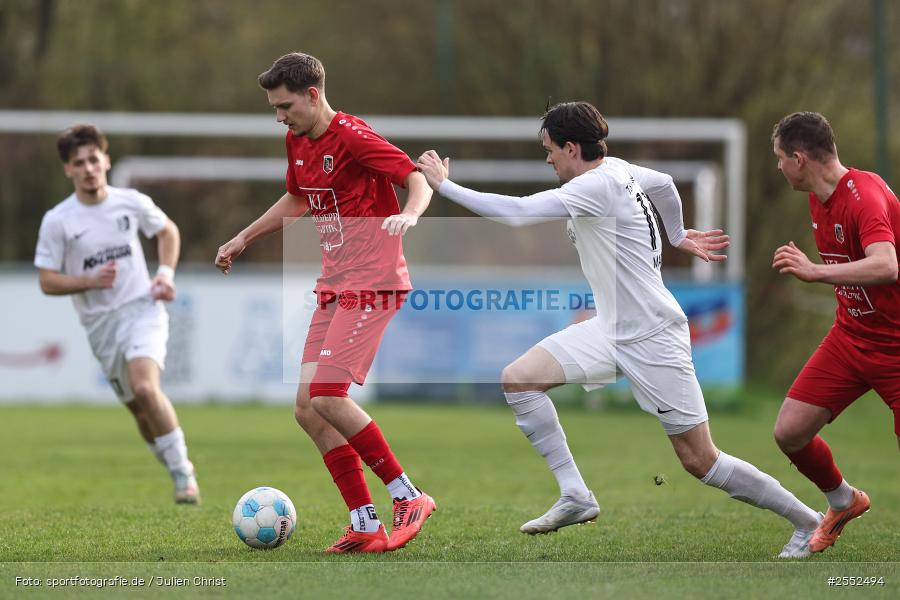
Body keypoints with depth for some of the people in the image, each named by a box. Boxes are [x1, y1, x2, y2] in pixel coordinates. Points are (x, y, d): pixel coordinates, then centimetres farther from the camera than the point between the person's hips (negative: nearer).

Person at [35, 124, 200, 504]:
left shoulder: (132, 203, -2)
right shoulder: (57, 221, -6)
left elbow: (168, 231, 18)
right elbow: (47, 282, -4)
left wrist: (166, 273, 2)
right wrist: (91, 280, -20)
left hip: (143, 309, -2)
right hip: (100, 325, 2)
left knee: (144, 387, -26)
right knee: (140, 410, 5)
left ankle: (183, 471, -15)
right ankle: (181, 478, 24)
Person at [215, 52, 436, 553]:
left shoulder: (352, 137, -13)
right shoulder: (298, 143, 13)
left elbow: (417, 180, -19)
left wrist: (408, 214, -39)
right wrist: (243, 239, 34)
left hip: (371, 285, -9)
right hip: (334, 287, 9)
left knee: (327, 397, -19)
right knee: (308, 409, 0)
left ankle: (408, 497, -7)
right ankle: (366, 526, 3)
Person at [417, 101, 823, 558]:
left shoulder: (596, 186, -22)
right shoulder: (618, 170, 5)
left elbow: (515, 212, -28)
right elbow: (665, 184, 25)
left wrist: (444, 185, -19)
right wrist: (678, 237, 41)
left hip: (652, 339, -9)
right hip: (611, 329, 9)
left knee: (699, 461, -4)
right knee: (517, 379, -5)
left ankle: (806, 521, 11)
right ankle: (575, 496, -5)